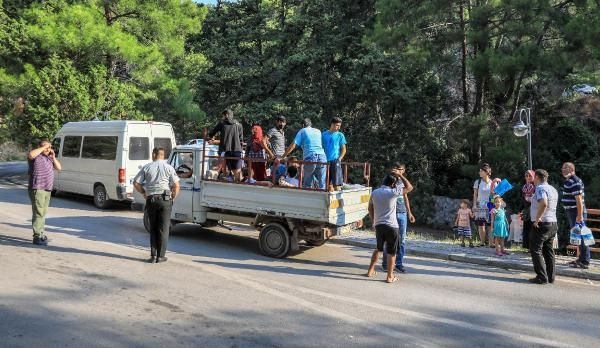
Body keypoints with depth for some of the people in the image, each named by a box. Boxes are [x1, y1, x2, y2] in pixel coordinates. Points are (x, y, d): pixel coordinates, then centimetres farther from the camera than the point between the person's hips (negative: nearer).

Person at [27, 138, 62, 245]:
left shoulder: (48, 158, 17)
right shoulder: (36, 157, -7)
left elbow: (59, 168, 16)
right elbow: (31, 154, -32)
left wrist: (53, 157, 3)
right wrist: (43, 147, -20)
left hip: (47, 189, 8)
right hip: (37, 189, -8)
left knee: (43, 213, 15)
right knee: (38, 213, -11)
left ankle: (41, 233, 25)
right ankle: (37, 237, -10)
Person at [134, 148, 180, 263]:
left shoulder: (147, 167, 4)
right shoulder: (168, 167, 0)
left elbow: (136, 183, 2)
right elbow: (176, 185, -7)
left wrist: (144, 193, 15)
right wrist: (173, 198, 6)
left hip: (151, 200, 2)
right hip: (165, 200, -2)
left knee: (153, 229, 13)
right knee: (163, 229, 5)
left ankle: (153, 255, 10)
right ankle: (161, 256, 6)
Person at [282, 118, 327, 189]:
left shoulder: (302, 131, 12)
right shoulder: (318, 131, 22)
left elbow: (293, 145, 4)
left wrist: (283, 156, 6)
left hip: (310, 158, -3)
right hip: (322, 157, 3)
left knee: (307, 185, 6)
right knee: (321, 185, 5)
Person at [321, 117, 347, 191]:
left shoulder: (340, 135, 4)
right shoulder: (324, 134, 9)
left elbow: (344, 149, 4)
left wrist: (339, 159, -9)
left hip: (335, 161, -3)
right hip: (326, 162, 3)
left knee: (336, 184, -8)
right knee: (328, 184, 9)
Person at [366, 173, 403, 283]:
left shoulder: (374, 193, 4)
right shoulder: (393, 192, -12)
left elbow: (370, 209, 14)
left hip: (378, 225, 6)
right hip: (391, 226, -6)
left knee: (379, 248, 23)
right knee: (391, 252, 6)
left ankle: (370, 270, 28)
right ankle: (390, 276, 11)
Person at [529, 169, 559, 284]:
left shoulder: (540, 188, -14)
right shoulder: (553, 189, 14)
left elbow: (543, 203, -30)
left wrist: (537, 219, -24)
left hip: (542, 224, -9)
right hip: (553, 223, 9)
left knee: (536, 250, -3)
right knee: (548, 251, 14)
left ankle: (542, 277, -5)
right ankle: (550, 277, 17)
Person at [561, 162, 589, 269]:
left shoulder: (574, 183, -17)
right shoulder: (569, 181, 14)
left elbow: (579, 200, -22)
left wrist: (580, 215, -24)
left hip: (576, 214, -10)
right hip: (572, 213, 10)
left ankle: (584, 262, 1)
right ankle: (582, 259, 26)